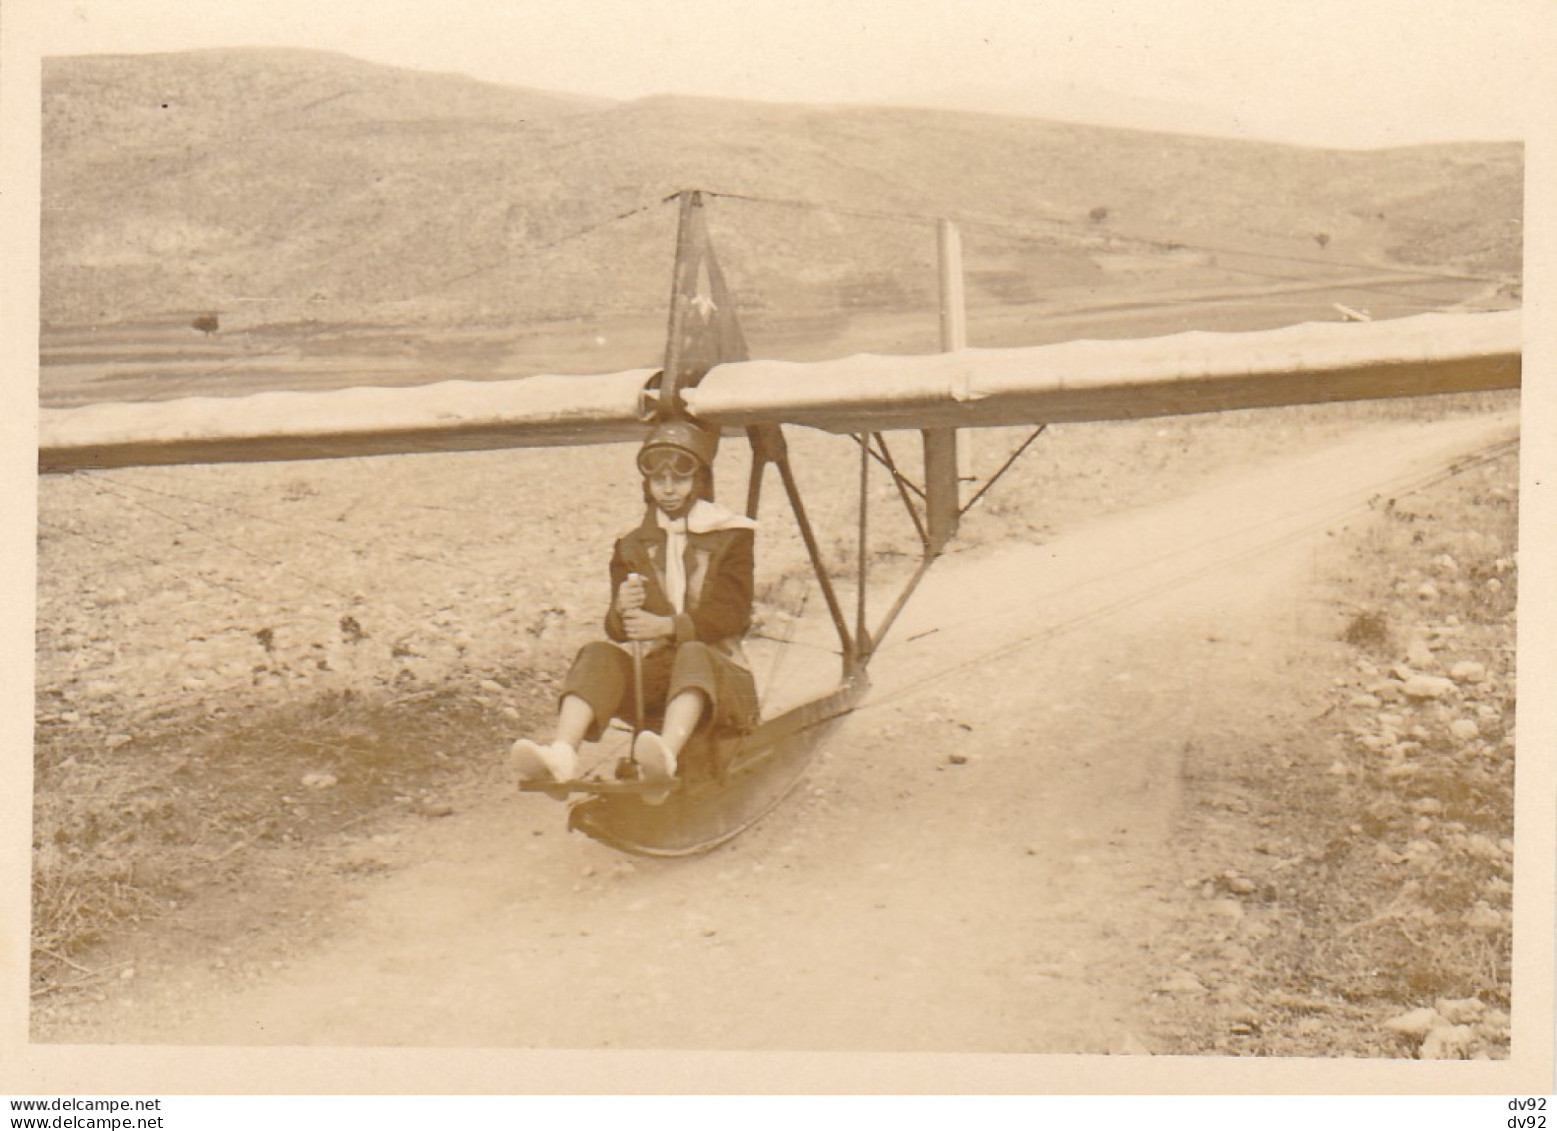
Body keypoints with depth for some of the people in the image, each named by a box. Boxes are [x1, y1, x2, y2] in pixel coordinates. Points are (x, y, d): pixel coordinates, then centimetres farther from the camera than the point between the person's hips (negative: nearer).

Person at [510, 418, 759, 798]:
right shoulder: (633, 546, 20)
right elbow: (616, 628, 9)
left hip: (713, 661, -3)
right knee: (598, 654, -27)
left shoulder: (729, 538, 10)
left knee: (692, 654, -38)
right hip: (650, 667, 3)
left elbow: (732, 614, -6)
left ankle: (666, 755, -69)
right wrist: (622, 612, -18)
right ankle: (562, 754, -52)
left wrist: (669, 627, -22)